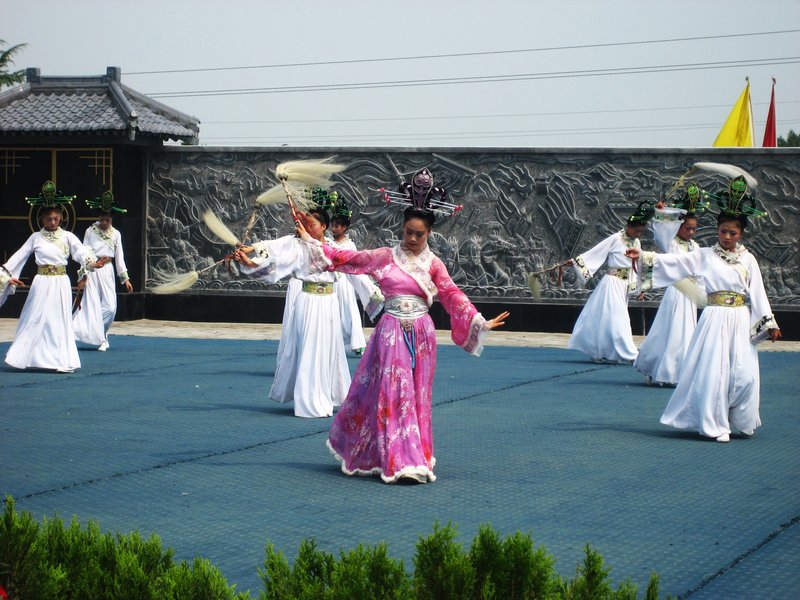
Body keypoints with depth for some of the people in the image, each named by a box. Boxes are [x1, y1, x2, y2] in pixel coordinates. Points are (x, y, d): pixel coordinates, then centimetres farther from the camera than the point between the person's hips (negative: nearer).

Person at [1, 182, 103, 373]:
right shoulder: (36, 237, 5)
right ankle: (25, 357, 10)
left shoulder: (67, 237, 2)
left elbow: (81, 251, -14)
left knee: (60, 321, 2)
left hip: (61, 283, 0)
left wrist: (92, 262, -34)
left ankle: (62, 361, 5)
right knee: (35, 320, 3)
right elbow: (19, 256, 5)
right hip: (42, 283, 0)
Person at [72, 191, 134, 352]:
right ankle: (101, 338, 1)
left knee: (110, 307, -3)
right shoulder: (90, 232, -3)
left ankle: (101, 336, 15)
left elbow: (119, 257, 10)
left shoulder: (115, 234, 7)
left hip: (107, 271, 3)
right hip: (92, 271, -3)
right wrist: (82, 276, -9)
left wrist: (125, 278, 6)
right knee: (93, 306, -5)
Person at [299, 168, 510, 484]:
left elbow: (453, 297, 2)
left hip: (421, 335, 2)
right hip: (391, 333, -1)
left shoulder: (433, 264, 4)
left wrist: (481, 323, -7)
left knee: (417, 396, 6)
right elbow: (347, 258, 4)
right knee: (394, 393, -7)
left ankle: (413, 460, 15)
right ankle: (401, 461, -7)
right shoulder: (385, 257, 2)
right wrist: (310, 242, 2)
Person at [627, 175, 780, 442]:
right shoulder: (706, 256, 4)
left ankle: (741, 421, 17)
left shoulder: (747, 259, 6)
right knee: (713, 370, -5)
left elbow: (758, 292, 6)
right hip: (715, 320, -1)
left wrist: (770, 324, 3)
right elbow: (674, 261, -2)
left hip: (741, 322, 1)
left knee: (744, 373, -3)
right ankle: (715, 425, 3)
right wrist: (643, 257, -12)